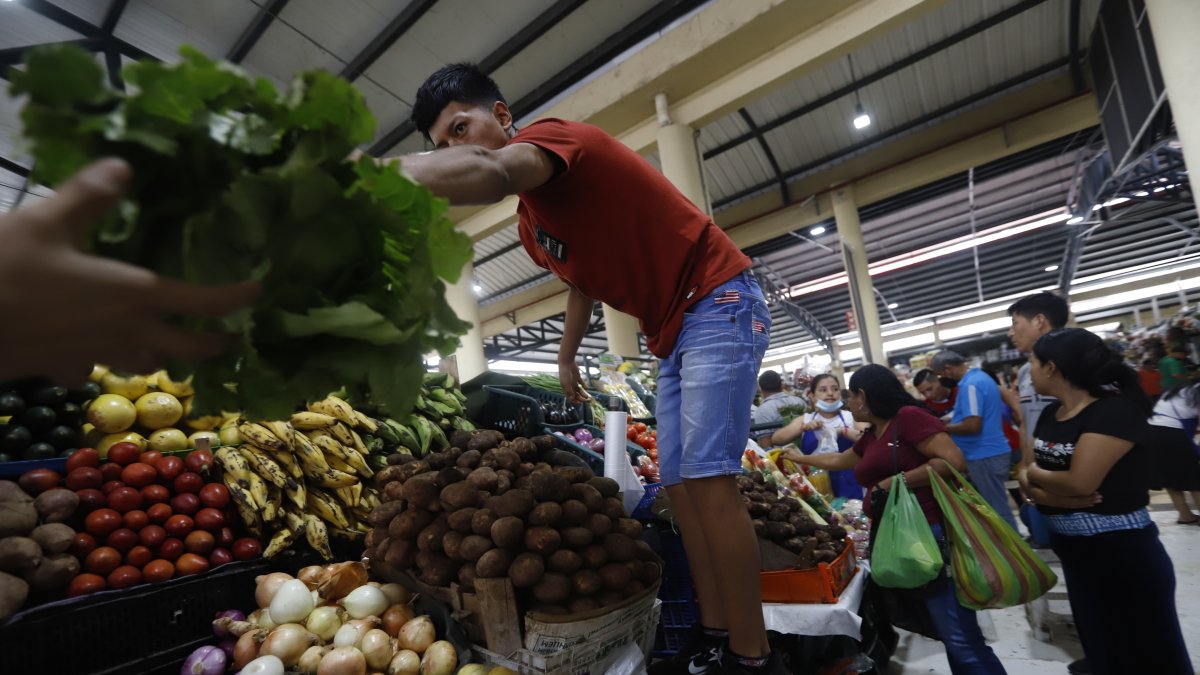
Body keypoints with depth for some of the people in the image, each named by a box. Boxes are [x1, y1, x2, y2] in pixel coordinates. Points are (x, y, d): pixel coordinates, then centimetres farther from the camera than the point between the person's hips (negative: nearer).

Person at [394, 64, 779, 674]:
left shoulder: (553, 134, -15)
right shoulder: (529, 223, 11)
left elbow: (490, 170, -40)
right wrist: (567, 357, 25)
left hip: (718, 302, -9)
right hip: (672, 337, 9)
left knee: (706, 478, -15)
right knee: (679, 484, 6)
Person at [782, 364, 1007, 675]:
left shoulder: (908, 417, -10)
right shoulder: (870, 437, 17)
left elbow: (954, 461, -18)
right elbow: (839, 460, 34)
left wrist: (895, 482, -19)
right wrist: (801, 458, 44)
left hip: (931, 535, -8)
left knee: (962, 639, -4)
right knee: (949, 634, 15)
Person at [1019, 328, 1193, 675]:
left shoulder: (1115, 410, -20)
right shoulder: (1050, 413, 3)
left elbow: (1079, 482, -28)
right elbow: (1029, 482, 3)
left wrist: (1034, 471, -10)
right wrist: (1057, 495, -17)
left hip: (1123, 552, -7)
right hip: (1074, 551, 7)